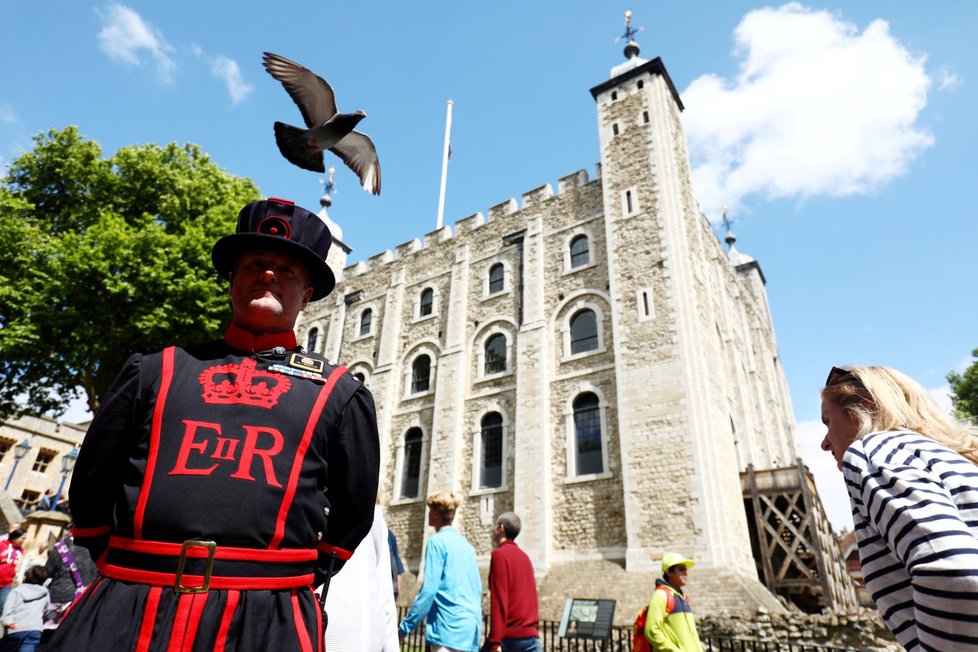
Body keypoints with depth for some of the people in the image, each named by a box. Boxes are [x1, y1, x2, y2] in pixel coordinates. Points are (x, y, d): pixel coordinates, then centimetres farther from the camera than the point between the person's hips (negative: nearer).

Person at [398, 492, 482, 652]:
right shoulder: (466, 545, 15)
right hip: (471, 628, 8)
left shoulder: (438, 542, -7)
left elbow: (428, 590, -14)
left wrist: (405, 627, -8)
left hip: (449, 628, -8)